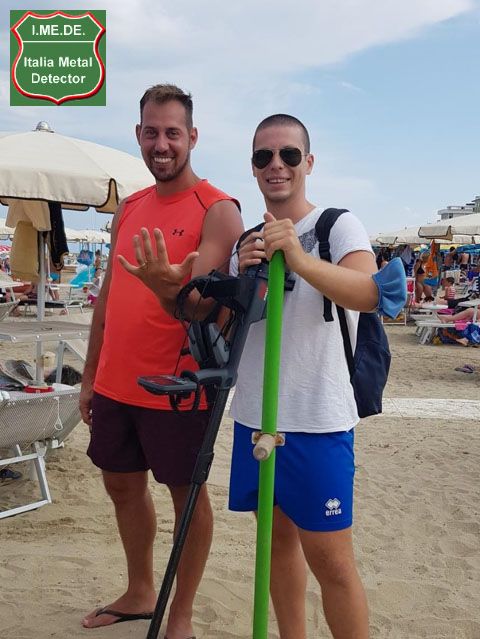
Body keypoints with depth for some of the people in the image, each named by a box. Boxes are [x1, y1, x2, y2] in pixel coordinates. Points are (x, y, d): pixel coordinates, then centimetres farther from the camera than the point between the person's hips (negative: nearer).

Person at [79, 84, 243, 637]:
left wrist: (164, 284, -40)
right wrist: (90, 377, 15)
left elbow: (205, 309, -19)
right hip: (115, 385, 8)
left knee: (186, 493, 8)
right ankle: (139, 593, 40)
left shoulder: (217, 211, -11)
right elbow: (108, 295, 14)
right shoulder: (129, 209, 10)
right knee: (122, 484, 19)